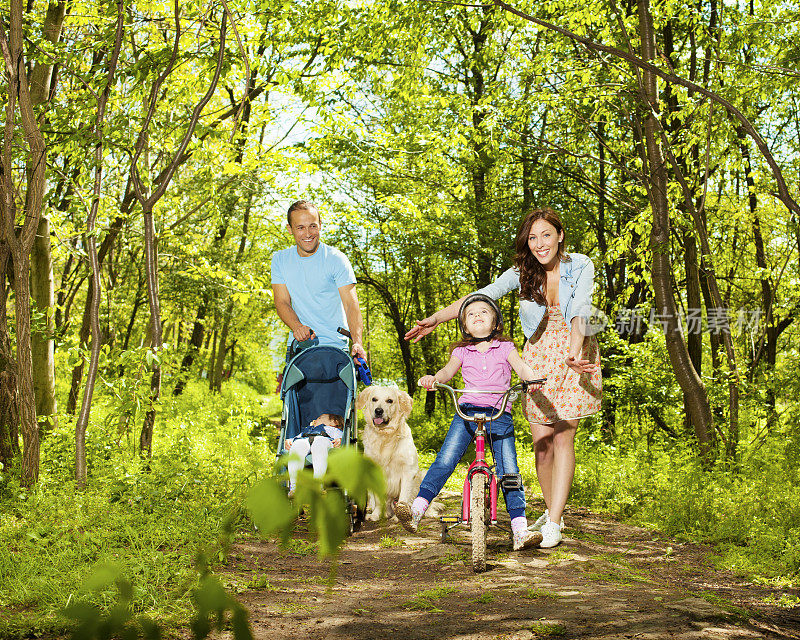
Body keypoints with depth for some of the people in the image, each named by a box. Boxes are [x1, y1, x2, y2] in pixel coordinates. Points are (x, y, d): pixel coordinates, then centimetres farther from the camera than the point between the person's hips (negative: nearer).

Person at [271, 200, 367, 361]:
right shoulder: (279, 260, 6)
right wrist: (297, 327, -20)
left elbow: (351, 304, -13)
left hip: (334, 346, -3)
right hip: (298, 344, 3)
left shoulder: (336, 259, -6)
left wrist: (357, 342, -30)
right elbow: (282, 302, 2)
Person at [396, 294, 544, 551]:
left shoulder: (505, 347, 12)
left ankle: (520, 529, -6)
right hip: (467, 410, 1)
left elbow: (520, 366, -4)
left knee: (509, 470, -9)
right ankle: (416, 509, -16)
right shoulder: (462, 351, 14)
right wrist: (433, 378, -26)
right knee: (445, 460, -15)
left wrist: (534, 380, -26)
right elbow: (449, 369, -2)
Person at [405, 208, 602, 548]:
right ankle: (551, 510, 22)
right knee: (541, 442, 1)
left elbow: (580, 311, -24)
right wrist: (435, 319, -24)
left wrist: (574, 352, -41)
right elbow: (480, 297, -13)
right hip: (538, 355, 2)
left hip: (575, 354, -2)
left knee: (563, 436, -9)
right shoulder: (521, 273, -5)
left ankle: (554, 524, -6)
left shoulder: (580, 267, -11)